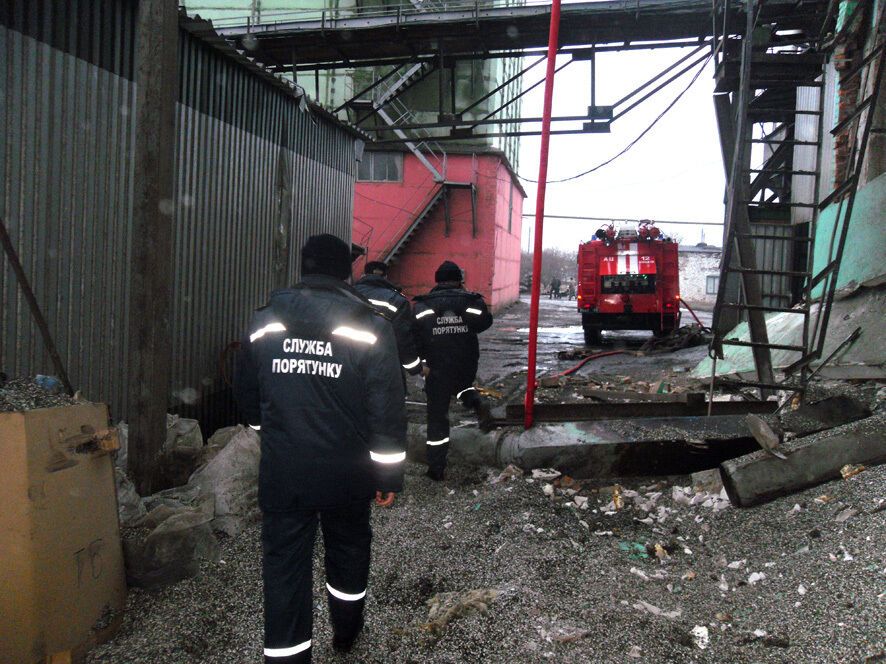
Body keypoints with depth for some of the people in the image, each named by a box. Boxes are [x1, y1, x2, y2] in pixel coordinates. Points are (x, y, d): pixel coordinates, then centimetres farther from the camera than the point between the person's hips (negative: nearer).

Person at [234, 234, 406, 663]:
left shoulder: (262, 323, -1)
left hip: (281, 474, 1)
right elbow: (388, 411, -13)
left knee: (283, 563, 11)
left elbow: (247, 396, 11)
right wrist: (389, 475, -4)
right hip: (346, 474, 0)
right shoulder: (369, 328, -12)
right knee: (348, 547, 23)